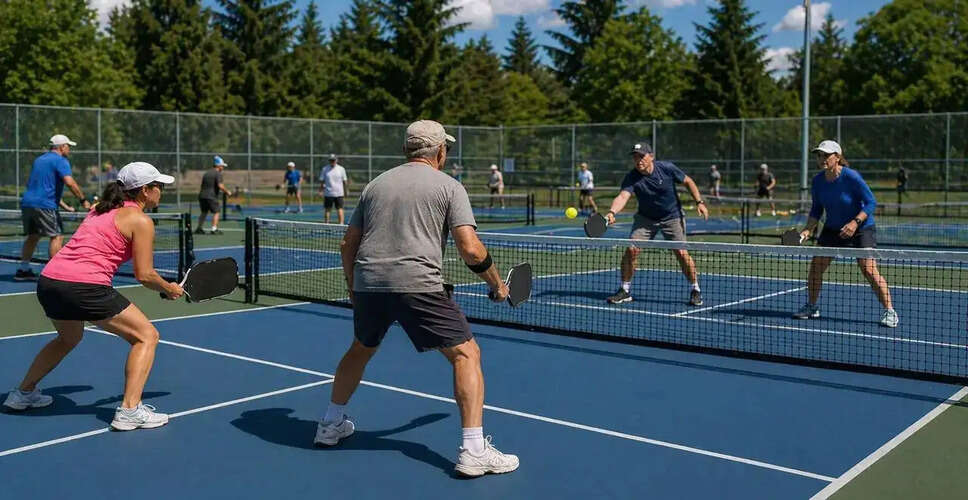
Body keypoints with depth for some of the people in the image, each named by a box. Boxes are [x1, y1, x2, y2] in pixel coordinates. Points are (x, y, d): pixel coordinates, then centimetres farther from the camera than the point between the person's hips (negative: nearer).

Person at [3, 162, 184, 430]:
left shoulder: (101, 209, 22)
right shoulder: (140, 221, -2)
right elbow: (144, 275, -4)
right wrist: (170, 290, 11)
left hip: (48, 281, 9)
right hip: (85, 286, -9)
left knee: (69, 338, 36)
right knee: (146, 336, 1)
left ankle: (23, 393, 47)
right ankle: (130, 410, -9)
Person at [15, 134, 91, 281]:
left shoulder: (39, 160, 22)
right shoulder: (60, 161, -6)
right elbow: (69, 182, -22)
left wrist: (63, 205, 27)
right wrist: (83, 200, -17)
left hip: (27, 202, 9)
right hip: (44, 205, -9)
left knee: (33, 236, 18)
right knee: (57, 236, -3)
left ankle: (23, 270, 21)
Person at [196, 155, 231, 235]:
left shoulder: (206, 173, 19)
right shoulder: (218, 174, -6)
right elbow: (220, 186, -18)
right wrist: (227, 192, -5)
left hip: (202, 195, 8)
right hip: (211, 197, -8)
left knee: (204, 212, 19)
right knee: (217, 212, 1)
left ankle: (199, 228, 17)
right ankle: (214, 229, -7)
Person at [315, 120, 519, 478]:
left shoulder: (377, 183, 19)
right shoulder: (448, 186, 4)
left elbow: (349, 244, 20)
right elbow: (470, 249, -7)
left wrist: (353, 288, 34)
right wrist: (497, 284, 9)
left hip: (368, 283, 6)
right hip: (417, 285, -6)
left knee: (361, 349, 30)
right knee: (466, 353, 3)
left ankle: (331, 425, 41)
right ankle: (473, 451, -6)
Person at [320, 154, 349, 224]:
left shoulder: (341, 169, 4)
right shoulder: (325, 169, 5)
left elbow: (345, 181, 8)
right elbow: (321, 180, 6)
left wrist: (346, 191, 6)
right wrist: (321, 190, -4)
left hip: (339, 194, -1)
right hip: (328, 194, 1)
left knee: (339, 209, -5)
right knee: (327, 209, 4)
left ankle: (341, 224, -4)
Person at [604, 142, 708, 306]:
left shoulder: (667, 168, -17)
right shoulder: (631, 178, -18)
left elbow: (688, 181, -2)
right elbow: (623, 196, -34)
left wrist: (699, 202, -10)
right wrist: (612, 212, -53)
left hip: (672, 217, -1)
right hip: (645, 219, 1)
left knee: (682, 253, -10)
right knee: (631, 250, -11)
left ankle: (695, 290, 10)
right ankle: (625, 291, 5)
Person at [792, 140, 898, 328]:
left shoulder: (851, 177, -21)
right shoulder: (817, 182, -5)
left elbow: (871, 202, -18)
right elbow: (816, 210, 6)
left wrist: (855, 222, -30)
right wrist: (808, 230, -9)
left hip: (861, 229, -5)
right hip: (832, 229, 6)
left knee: (870, 271, -14)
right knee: (815, 266, 0)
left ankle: (889, 312, -1)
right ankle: (811, 307, 17)